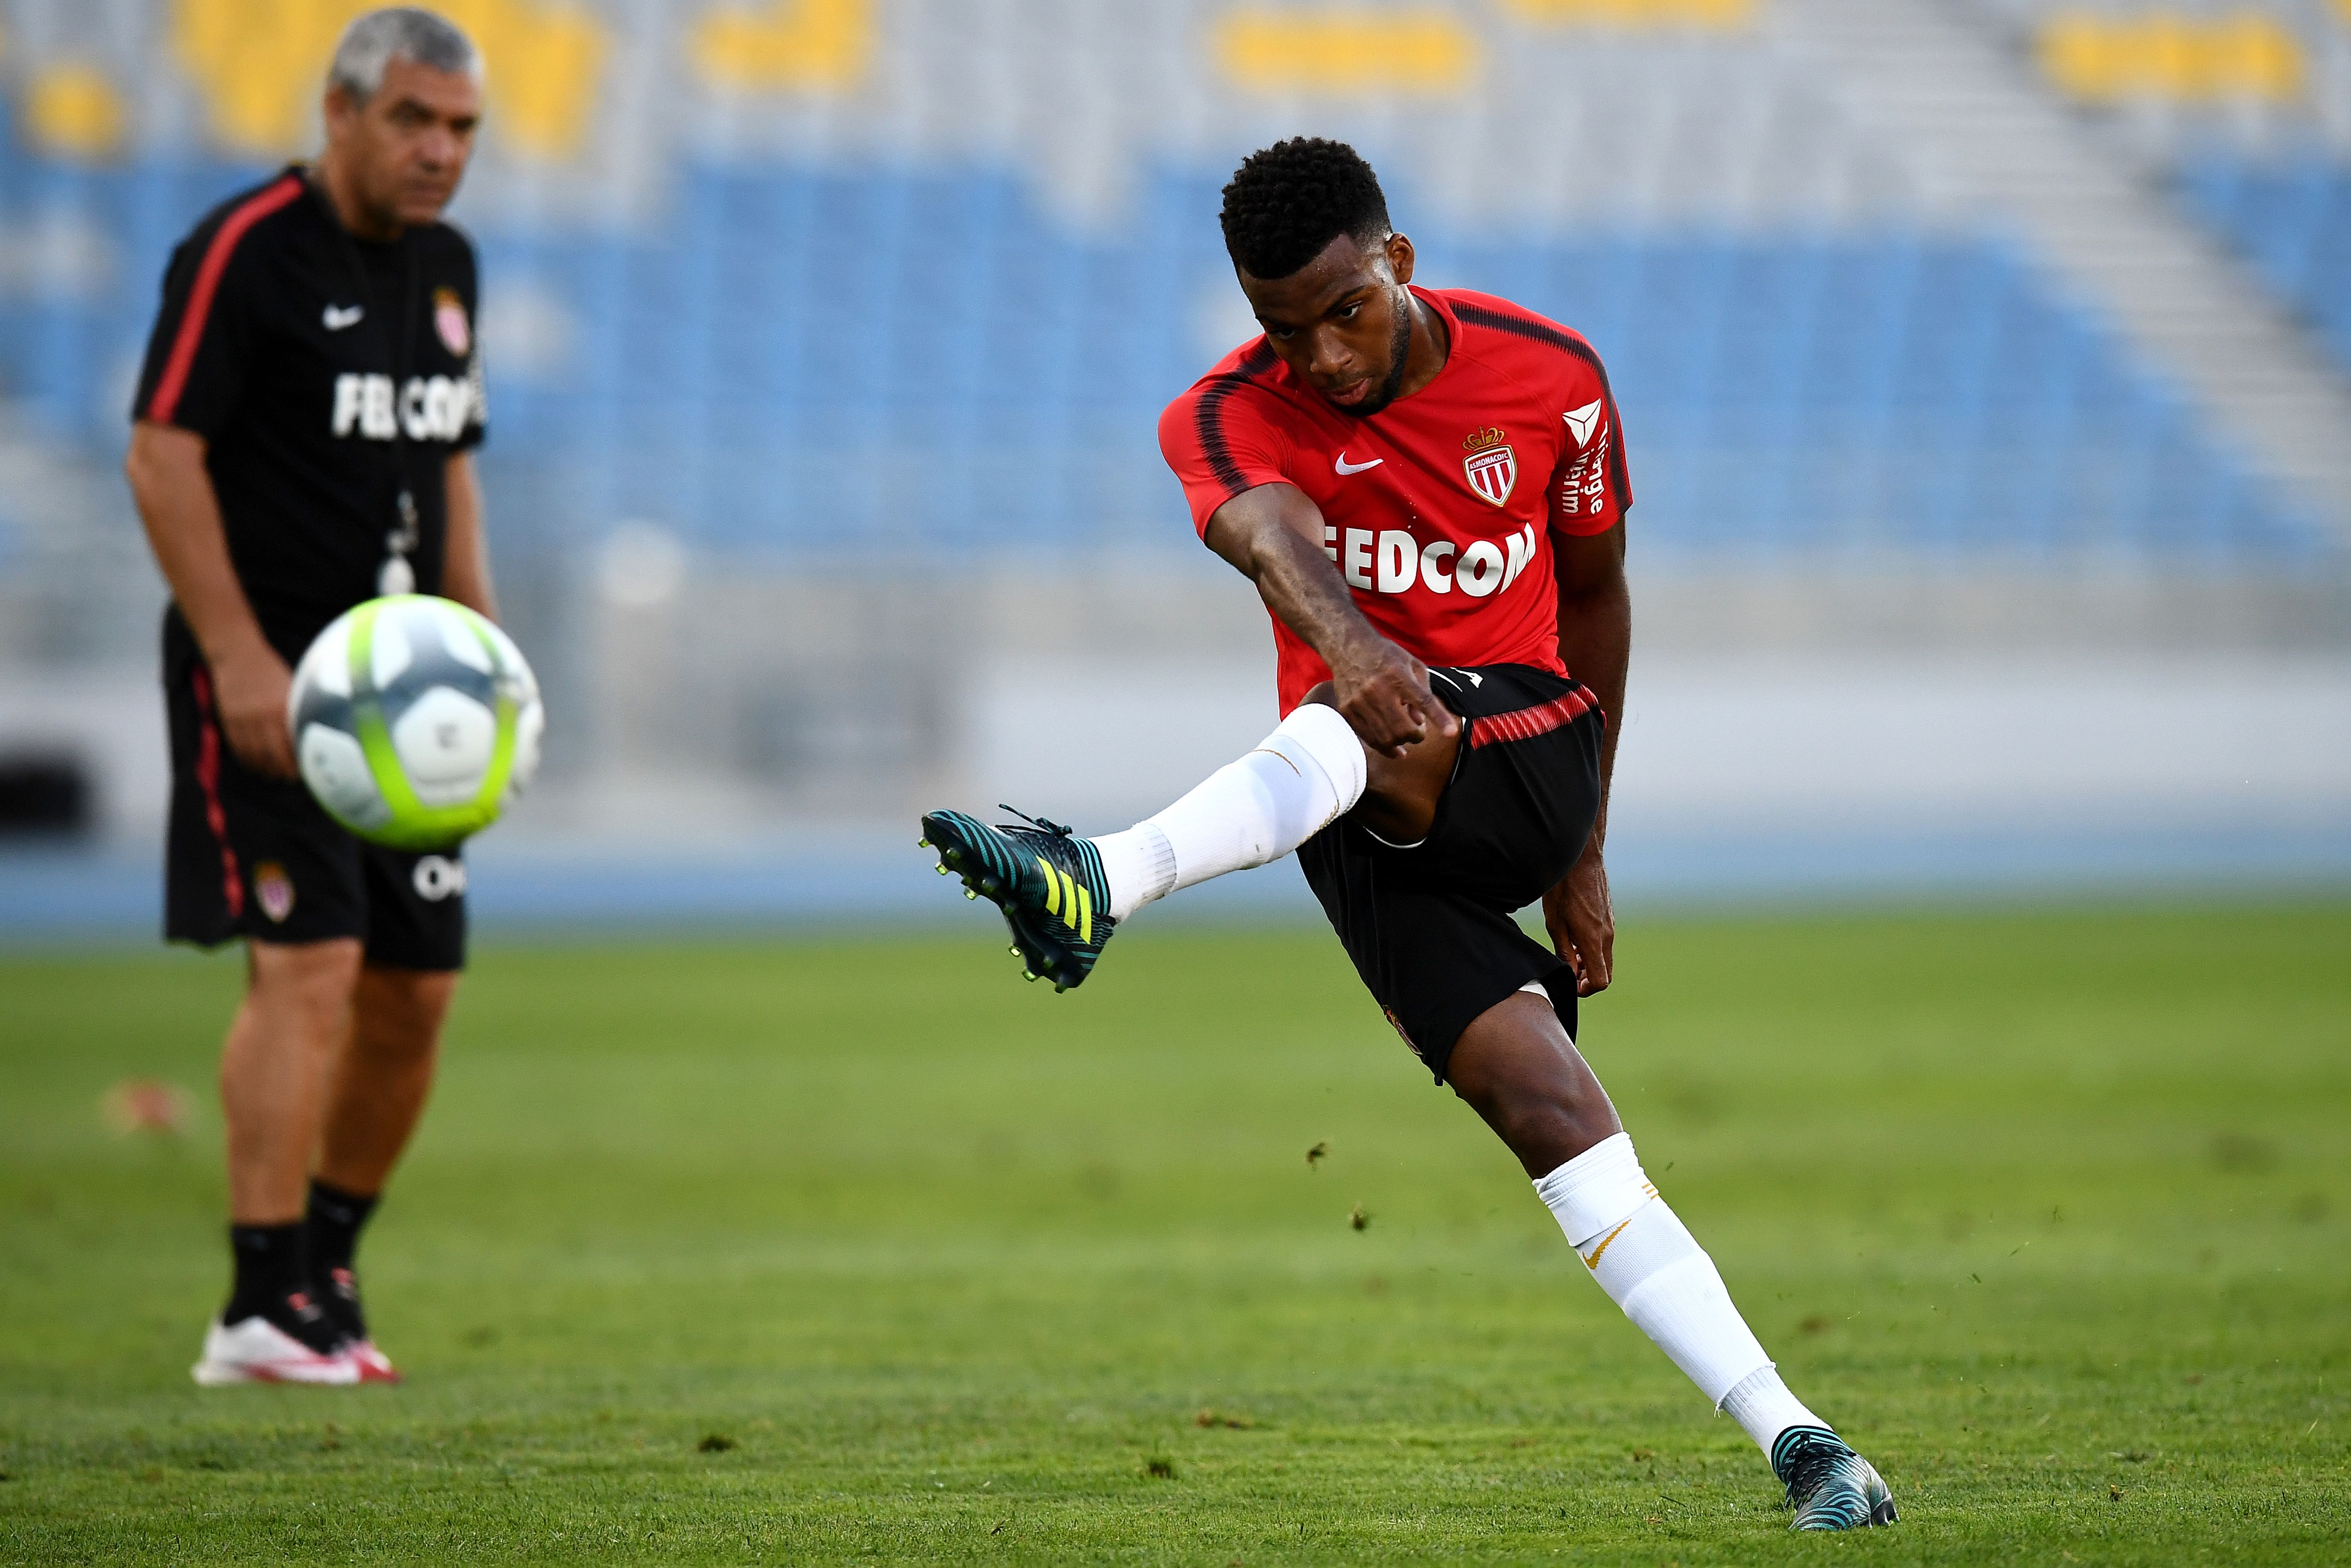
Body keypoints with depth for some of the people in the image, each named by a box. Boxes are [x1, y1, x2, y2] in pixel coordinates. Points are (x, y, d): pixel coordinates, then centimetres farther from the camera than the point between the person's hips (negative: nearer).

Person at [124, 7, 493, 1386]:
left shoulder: (446, 266, 13)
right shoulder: (247, 251, -11)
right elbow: (161, 455, -14)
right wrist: (238, 654, -19)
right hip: (267, 675, -8)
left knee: (417, 988, 7)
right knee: (309, 964, -16)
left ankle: (327, 1269, 23)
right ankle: (263, 1312, -16)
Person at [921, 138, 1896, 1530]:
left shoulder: (1548, 376, -1)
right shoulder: (1230, 420, -6)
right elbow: (1271, 540, -31)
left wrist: (1585, 855, 16)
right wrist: (1351, 642, -55)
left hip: (1527, 752, 1)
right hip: (1374, 838, 0)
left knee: (1381, 730, -37)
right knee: (1553, 1115, -21)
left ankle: (1104, 886, -59)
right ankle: (1797, 1443, -25)